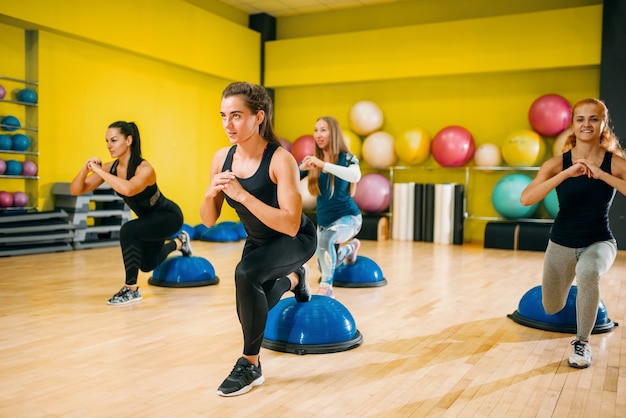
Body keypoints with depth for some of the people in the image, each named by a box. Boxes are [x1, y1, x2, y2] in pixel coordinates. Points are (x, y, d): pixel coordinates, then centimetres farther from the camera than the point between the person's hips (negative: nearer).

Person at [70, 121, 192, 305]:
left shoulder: (144, 169, -33)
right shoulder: (110, 168, -15)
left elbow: (127, 189, -54)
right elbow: (75, 190, -16)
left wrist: (99, 170, -46)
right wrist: (86, 168, -33)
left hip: (168, 215, -8)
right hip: (149, 218, 8)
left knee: (128, 230, -34)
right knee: (147, 265, 25)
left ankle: (131, 289, -18)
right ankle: (179, 242, 54)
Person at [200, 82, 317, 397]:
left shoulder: (280, 159, -29)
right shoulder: (222, 158, -13)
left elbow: (290, 224, -36)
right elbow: (208, 221, -6)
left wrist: (242, 194, -40)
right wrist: (211, 193, -27)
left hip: (296, 240, -7)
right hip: (258, 241, 7)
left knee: (246, 273, -35)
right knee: (252, 308, 19)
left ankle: (250, 366, -15)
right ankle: (294, 278, 50)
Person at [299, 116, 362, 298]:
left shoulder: (346, 157, -13)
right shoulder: (313, 160, -2)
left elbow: (355, 176, -35)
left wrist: (324, 165, -42)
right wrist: (301, 167, -30)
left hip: (348, 216, -6)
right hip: (323, 220, 6)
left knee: (326, 239, -37)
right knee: (325, 267, 18)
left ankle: (326, 288, -23)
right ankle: (351, 246, 47)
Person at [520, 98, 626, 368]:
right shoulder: (558, 163, -13)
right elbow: (526, 199, -27)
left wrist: (602, 175, -33)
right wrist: (566, 174, -35)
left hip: (599, 242, -1)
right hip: (562, 243, 2)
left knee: (588, 272, -39)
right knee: (552, 309, 18)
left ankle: (582, 343, -15)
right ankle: (568, 281, 56)